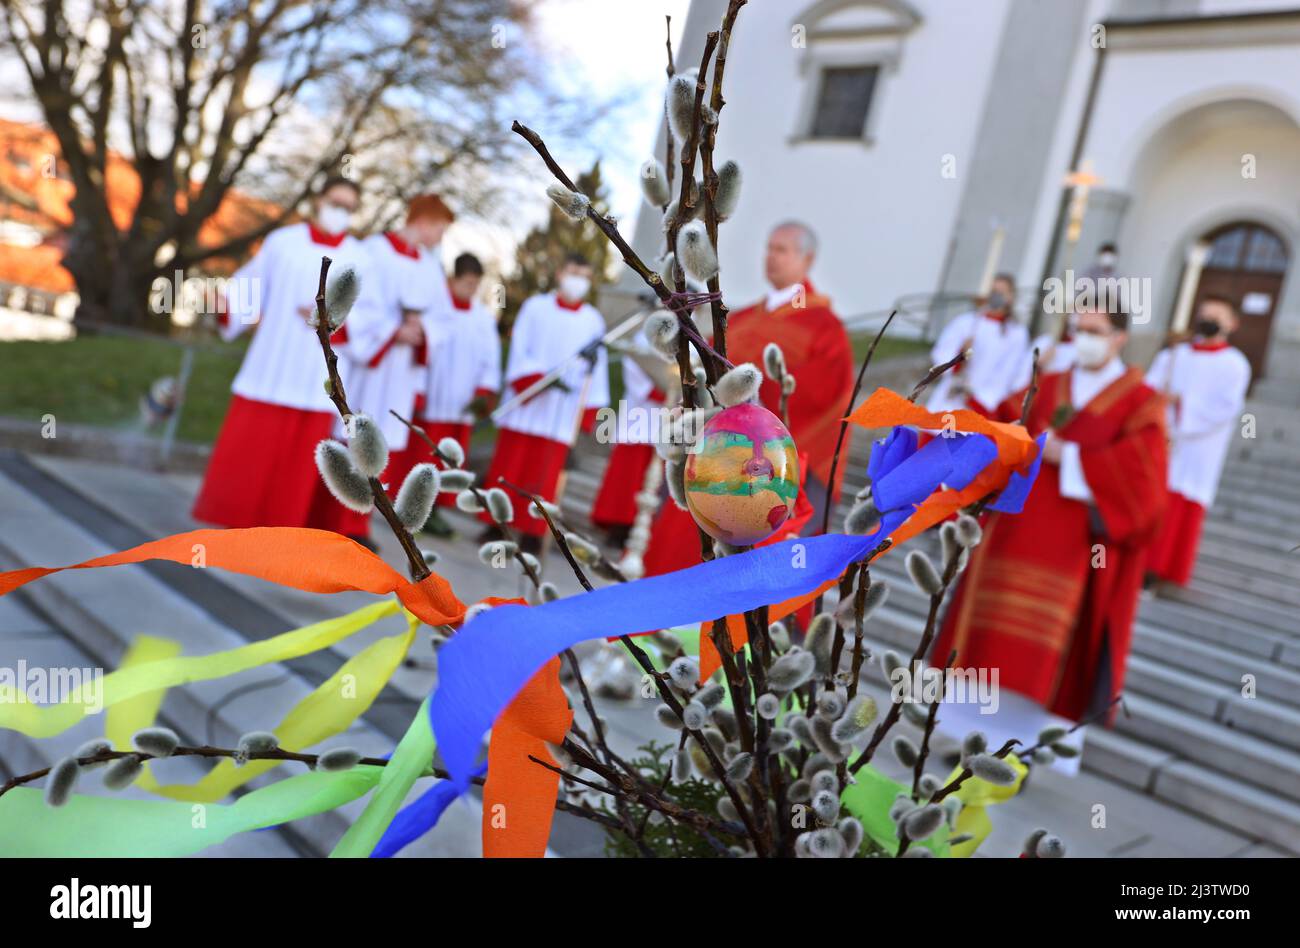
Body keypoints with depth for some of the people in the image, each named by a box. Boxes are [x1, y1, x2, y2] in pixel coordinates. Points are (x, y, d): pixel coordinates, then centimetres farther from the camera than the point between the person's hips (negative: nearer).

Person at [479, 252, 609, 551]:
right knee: (509, 465, 4)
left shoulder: (594, 320, 7)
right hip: (526, 404, 0)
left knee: (545, 473, -1)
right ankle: (496, 523, 14)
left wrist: (589, 413, 0)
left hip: (562, 410, 0)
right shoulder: (535, 307, 5)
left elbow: (598, 367, 6)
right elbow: (519, 349, -1)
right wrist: (540, 378, -18)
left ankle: (532, 532, 4)